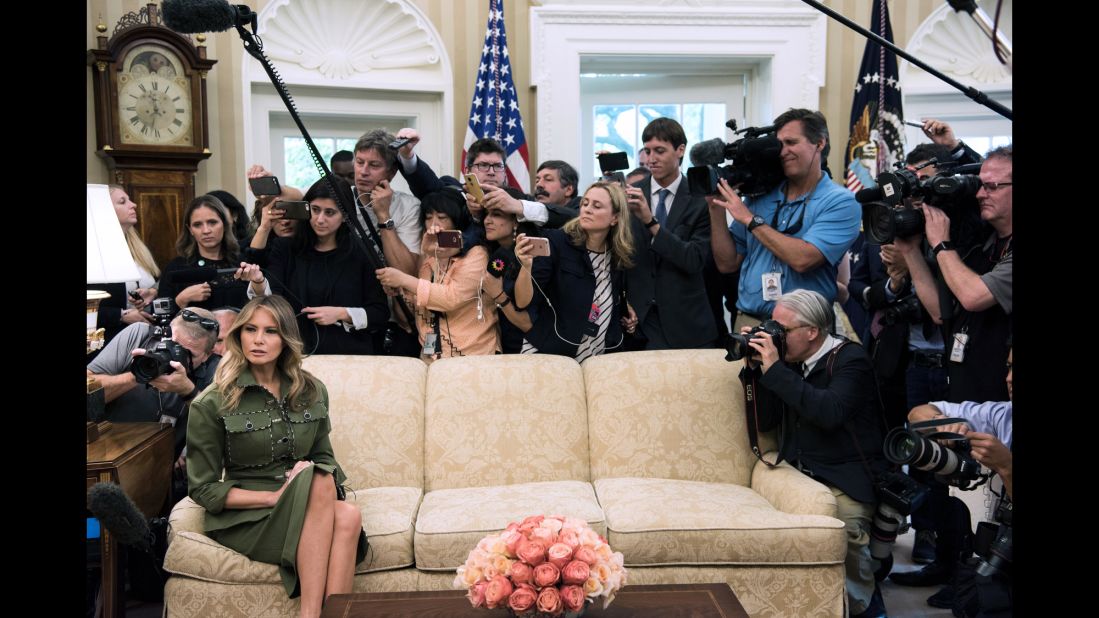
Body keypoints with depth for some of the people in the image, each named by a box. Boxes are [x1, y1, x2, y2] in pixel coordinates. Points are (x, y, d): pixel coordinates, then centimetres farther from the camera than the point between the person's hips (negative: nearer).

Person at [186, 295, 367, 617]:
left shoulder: (312, 391, 7)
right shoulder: (211, 404, -6)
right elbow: (203, 489, -4)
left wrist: (326, 482, -8)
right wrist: (274, 497, -14)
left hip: (307, 510, 4)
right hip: (244, 518, -4)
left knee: (348, 516, -32)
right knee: (317, 482, -34)